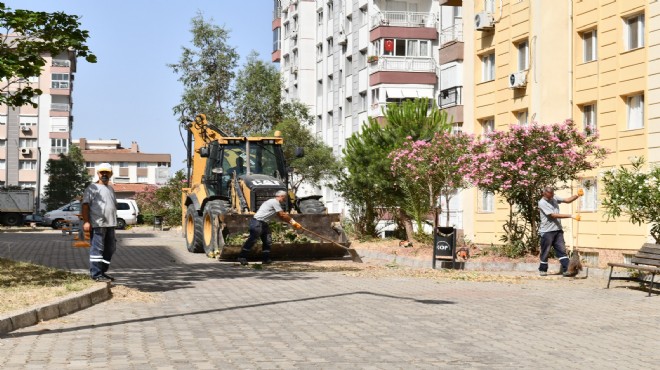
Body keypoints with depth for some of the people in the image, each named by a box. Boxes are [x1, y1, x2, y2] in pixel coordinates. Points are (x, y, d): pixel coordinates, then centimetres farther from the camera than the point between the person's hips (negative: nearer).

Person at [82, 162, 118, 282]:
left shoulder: (110, 189, 21)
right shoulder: (92, 188, -4)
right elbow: (85, 205, -10)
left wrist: (114, 221, 23)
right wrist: (86, 222, -18)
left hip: (110, 224, 8)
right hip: (98, 224, -8)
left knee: (110, 249, 12)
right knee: (97, 249, -7)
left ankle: (103, 271, 22)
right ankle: (96, 274, -4)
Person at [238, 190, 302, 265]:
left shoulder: (276, 203, 19)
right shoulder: (275, 202, -13)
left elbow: (281, 216, 19)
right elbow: (282, 215, -13)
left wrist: (292, 222, 12)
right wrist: (292, 221, -1)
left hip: (263, 223, 11)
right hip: (257, 222, -11)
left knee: (267, 241, 8)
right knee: (252, 240, -10)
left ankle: (266, 259, 13)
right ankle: (242, 257, -6)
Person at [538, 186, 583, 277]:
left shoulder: (554, 198, 8)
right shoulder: (542, 203, -15)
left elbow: (567, 200, 10)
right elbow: (554, 215, -21)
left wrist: (577, 195, -10)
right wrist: (571, 216, -24)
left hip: (558, 230, 6)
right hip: (547, 231, -6)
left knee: (562, 250, 0)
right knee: (545, 251, 4)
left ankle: (566, 270, -3)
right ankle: (542, 270, 19)